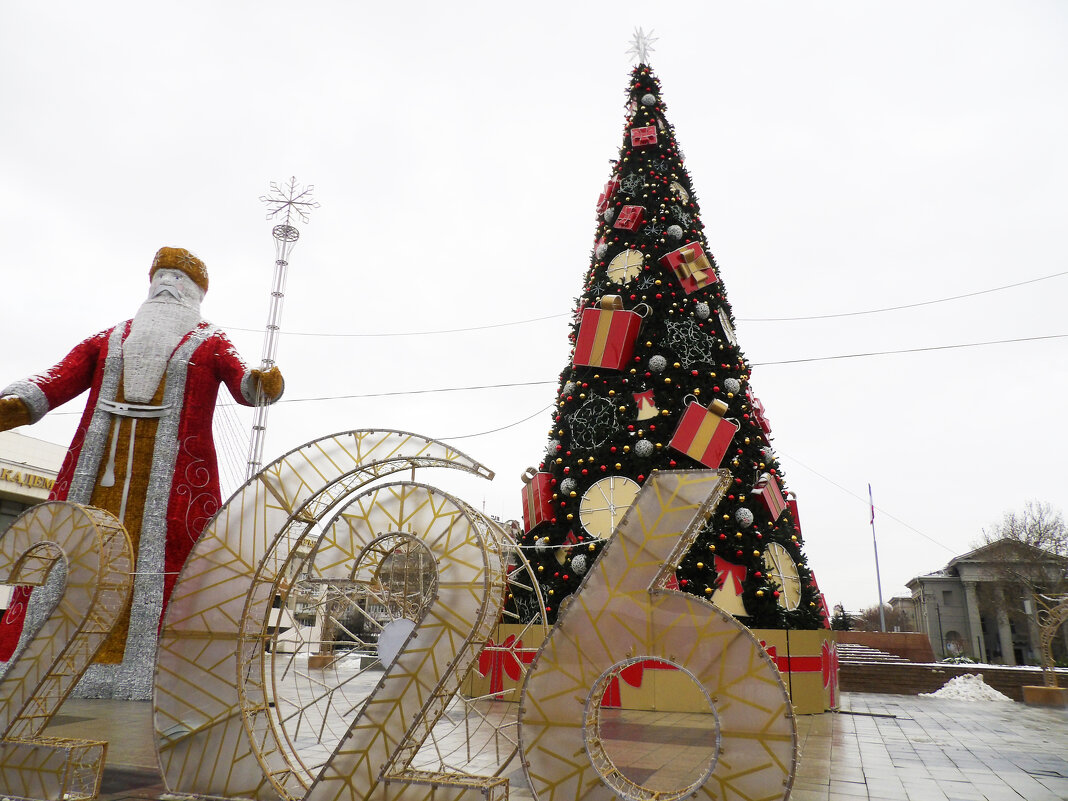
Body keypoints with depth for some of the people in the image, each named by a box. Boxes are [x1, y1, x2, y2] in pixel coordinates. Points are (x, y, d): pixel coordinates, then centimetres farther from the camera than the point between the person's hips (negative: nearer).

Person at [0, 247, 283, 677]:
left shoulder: (209, 343, 11)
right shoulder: (111, 339, 22)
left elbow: (243, 386, -6)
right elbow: (60, 379, 10)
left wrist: (263, 383, -30)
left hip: (172, 468, -3)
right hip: (98, 465, 4)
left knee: (157, 557, -7)